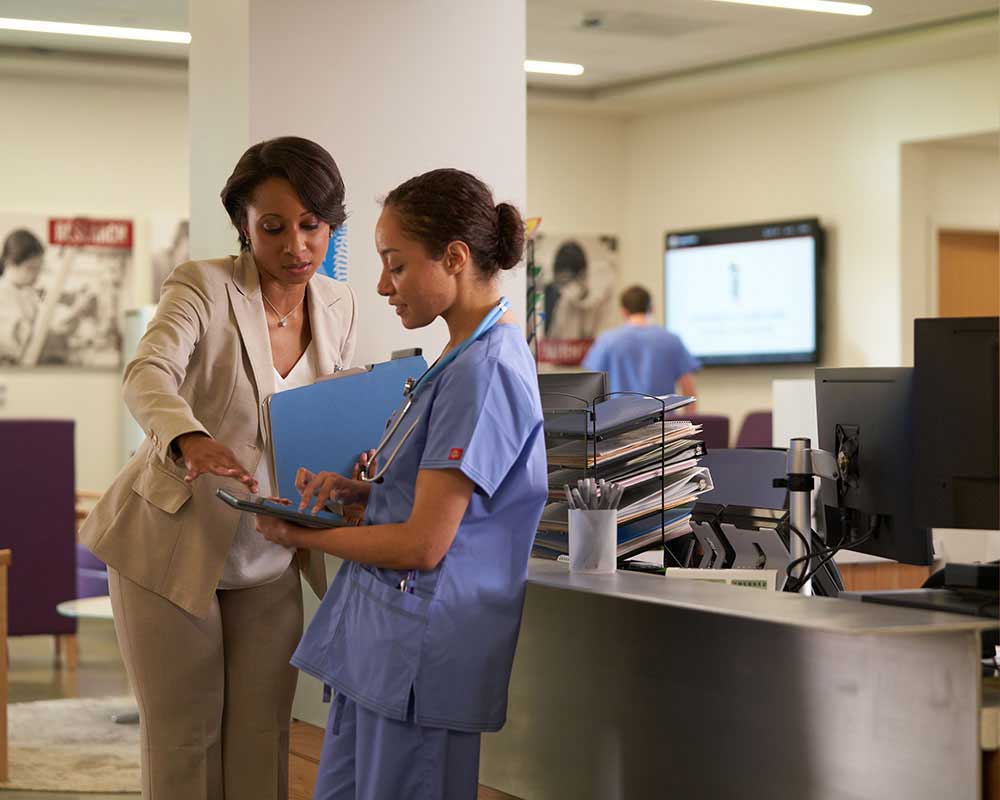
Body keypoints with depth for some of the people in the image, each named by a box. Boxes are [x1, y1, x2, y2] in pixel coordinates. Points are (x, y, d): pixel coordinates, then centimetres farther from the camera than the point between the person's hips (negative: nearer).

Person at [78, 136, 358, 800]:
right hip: (173, 543, -4)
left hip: (268, 556, 5)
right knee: (183, 734, 2)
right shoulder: (203, 286, -15)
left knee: (262, 736, 7)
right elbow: (148, 375, -33)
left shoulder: (339, 307, 2)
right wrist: (191, 440, -55)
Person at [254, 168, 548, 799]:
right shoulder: (472, 358, 13)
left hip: (420, 651, -9)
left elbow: (423, 544, -20)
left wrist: (302, 536, -7)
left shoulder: (484, 371, -19)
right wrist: (359, 489, 4)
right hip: (382, 642, 10)